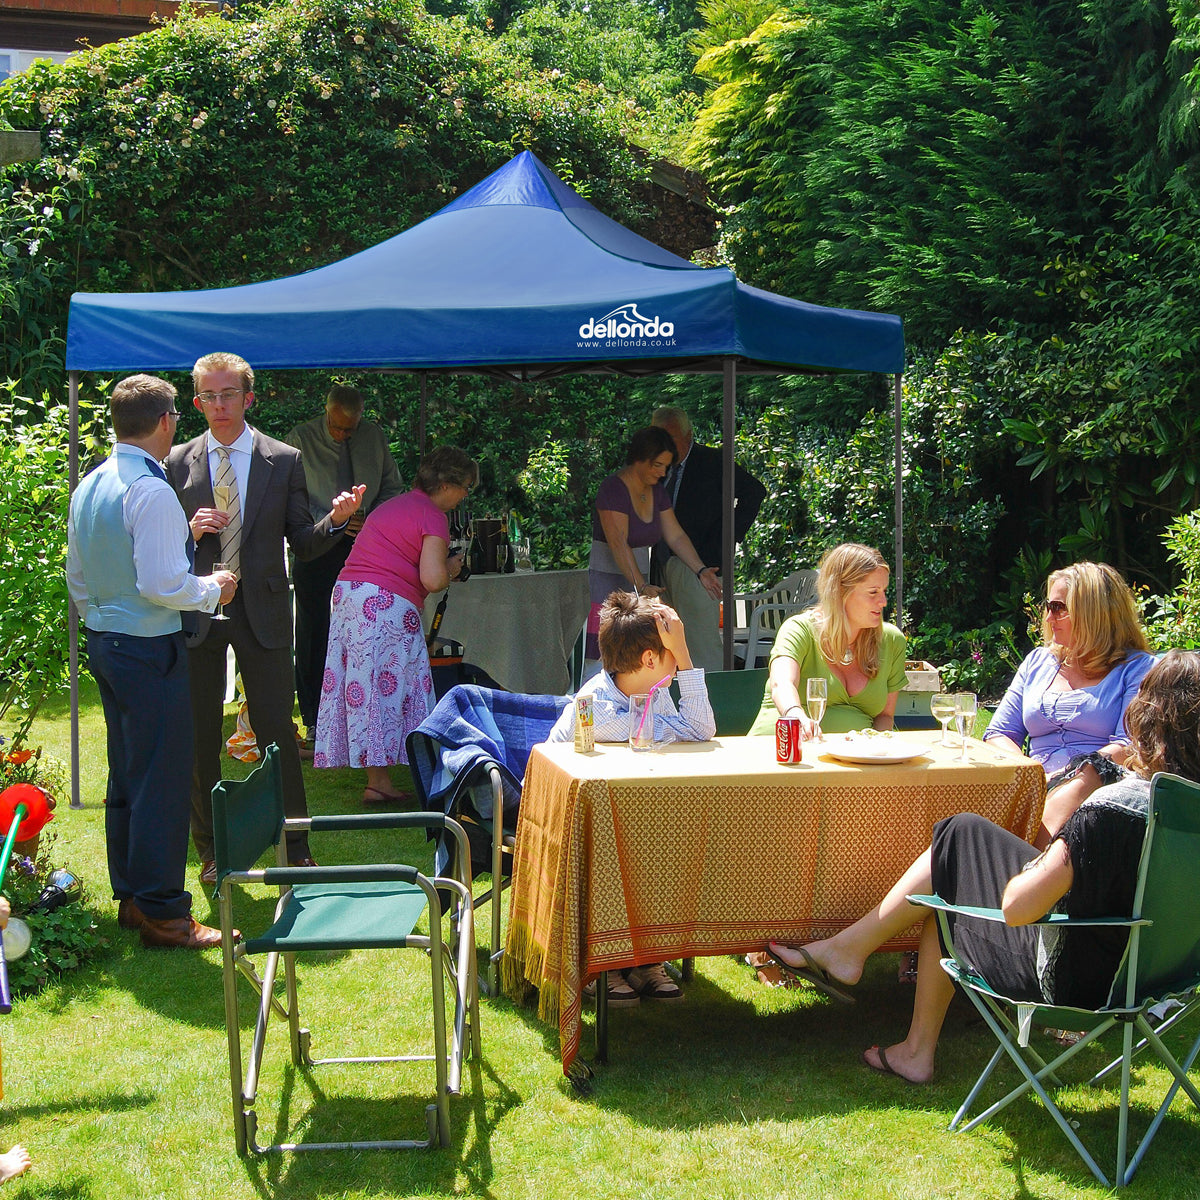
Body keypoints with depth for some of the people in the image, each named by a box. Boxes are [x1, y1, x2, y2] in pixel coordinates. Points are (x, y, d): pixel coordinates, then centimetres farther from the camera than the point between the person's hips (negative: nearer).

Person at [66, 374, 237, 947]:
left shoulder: (88, 487, 9)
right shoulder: (152, 491, -19)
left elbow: (76, 576, 16)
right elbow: (161, 585, -24)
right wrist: (213, 588, -7)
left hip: (103, 643, 9)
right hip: (150, 649, -9)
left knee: (125, 776, 17)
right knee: (162, 781, -2)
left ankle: (129, 896, 26)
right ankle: (161, 911, 3)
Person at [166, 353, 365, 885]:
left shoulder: (284, 461, 2)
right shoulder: (178, 462, 4)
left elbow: (302, 543, 1)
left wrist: (334, 519, -18)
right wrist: (189, 531, -12)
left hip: (262, 611, -1)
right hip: (197, 614, 1)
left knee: (277, 731, 2)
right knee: (200, 735, 8)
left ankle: (296, 848, 15)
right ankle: (210, 848, 22)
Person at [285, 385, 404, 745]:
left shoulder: (374, 437, 7)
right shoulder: (300, 439, -3)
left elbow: (392, 486, 15)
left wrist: (371, 519, -3)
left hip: (364, 543, 2)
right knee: (313, 632, -1)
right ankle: (314, 722, 5)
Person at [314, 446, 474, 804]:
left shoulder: (393, 505, 22)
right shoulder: (432, 516, -6)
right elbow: (432, 578, -16)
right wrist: (451, 568, 5)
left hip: (346, 593, 9)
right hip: (387, 604, -9)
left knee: (362, 683, 9)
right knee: (385, 684, -3)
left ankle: (375, 775, 14)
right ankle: (378, 782, -1)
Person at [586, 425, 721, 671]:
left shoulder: (657, 491, 11)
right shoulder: (613, 489, -14)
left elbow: (676, 536, 10)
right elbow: (618, 544, -23)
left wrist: (701, 571, -4)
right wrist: (641, 586, -31)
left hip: (640, 580, 8)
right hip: (608, 580, -7)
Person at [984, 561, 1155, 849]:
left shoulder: (1137, 668, 7)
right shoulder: (1037, 662, 24)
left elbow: (1130, 745, -6)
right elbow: (998, 734, 19)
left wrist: (1063, 778, -18)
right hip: (1036, 789, 4)